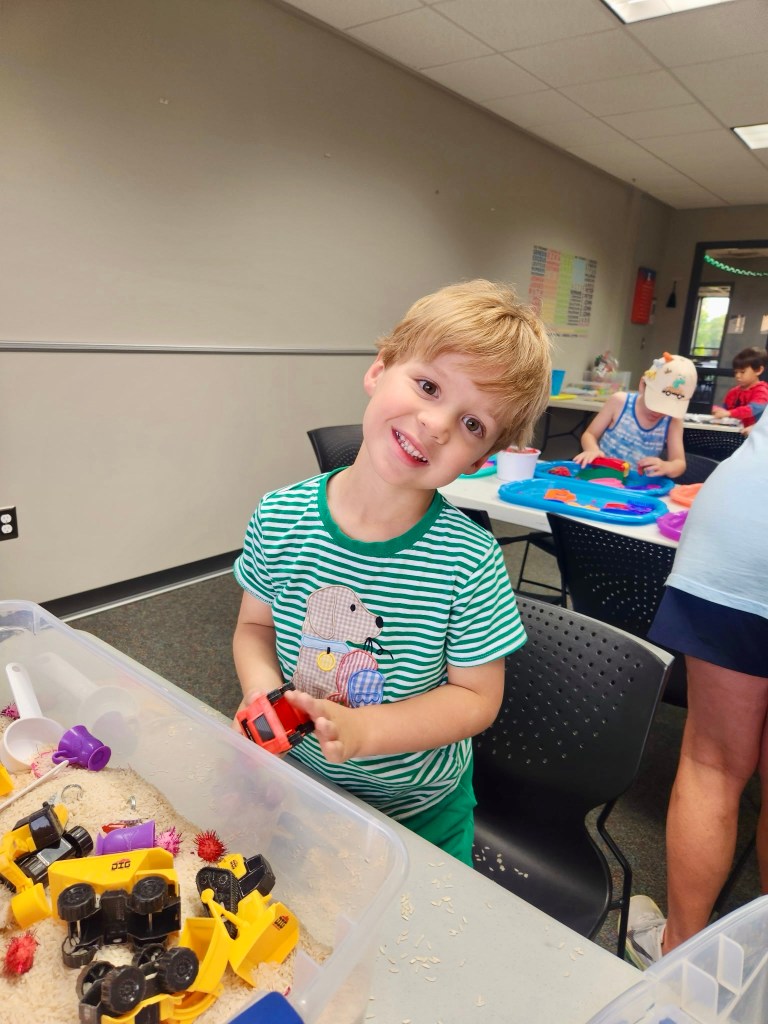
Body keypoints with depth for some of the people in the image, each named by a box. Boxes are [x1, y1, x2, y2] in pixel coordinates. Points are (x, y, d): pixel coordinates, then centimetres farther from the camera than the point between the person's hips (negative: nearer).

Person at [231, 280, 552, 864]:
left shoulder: (471, 561, -25)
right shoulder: (280, 519, -16)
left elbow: (476, 696, -15)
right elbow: (254, 625, -1)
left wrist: (361, 731, -27)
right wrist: (262, 692, -21)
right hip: (296, 787, 3)